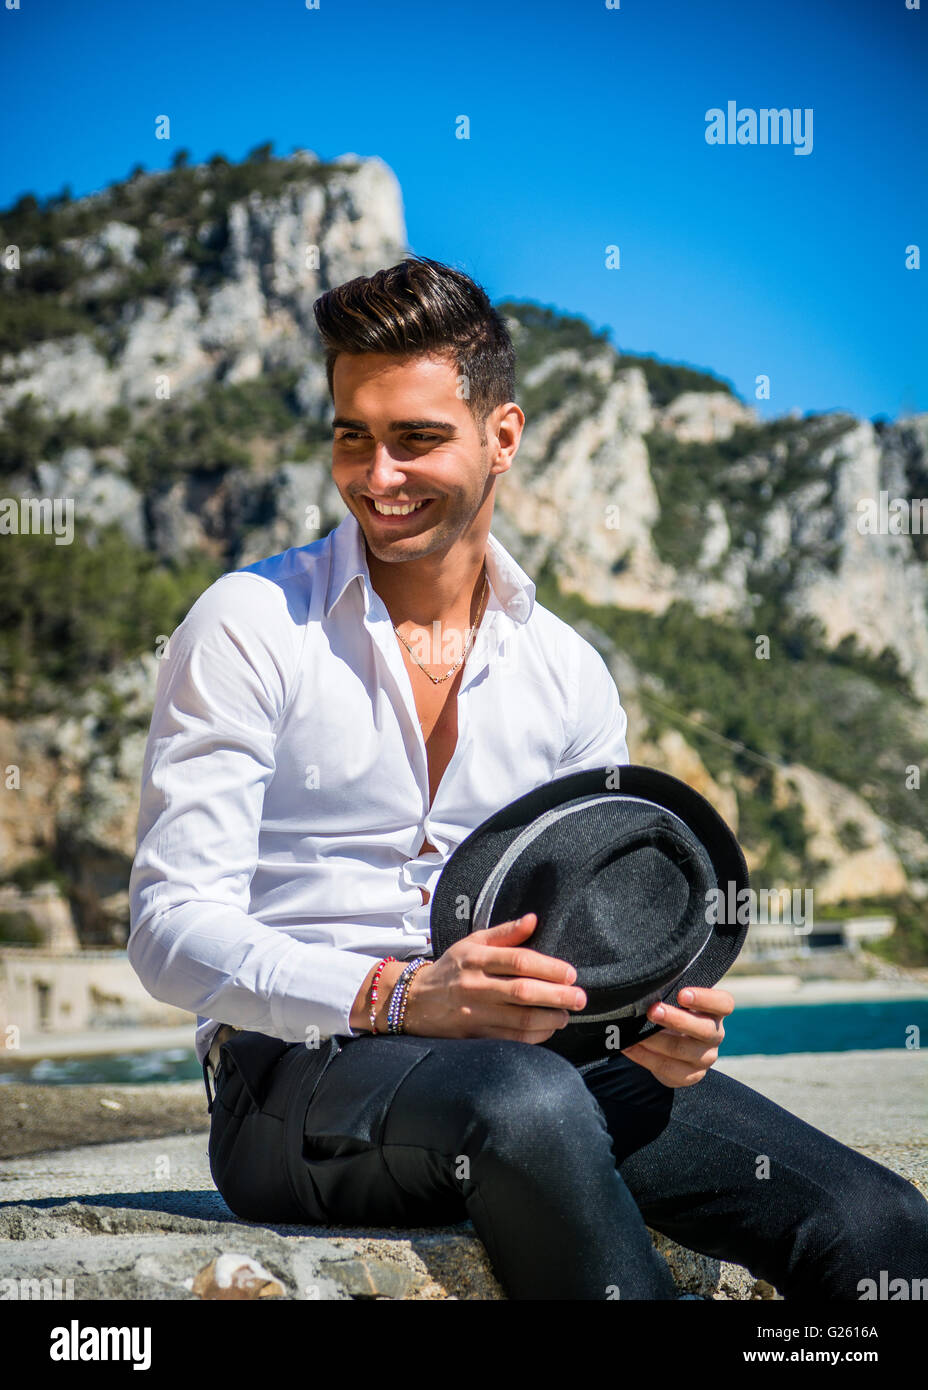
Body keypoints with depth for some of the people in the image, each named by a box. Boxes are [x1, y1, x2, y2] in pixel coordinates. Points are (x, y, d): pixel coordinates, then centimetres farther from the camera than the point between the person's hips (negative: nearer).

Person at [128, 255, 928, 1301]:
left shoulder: (570, 674, 12)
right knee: (526, 1100, -38)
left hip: (527, 1053, 4)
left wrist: (662, 1028, -7)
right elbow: (172, 927, -8)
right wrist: (398, 997, -24)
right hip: (298, 1076, -3)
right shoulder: (249, 626, -1)